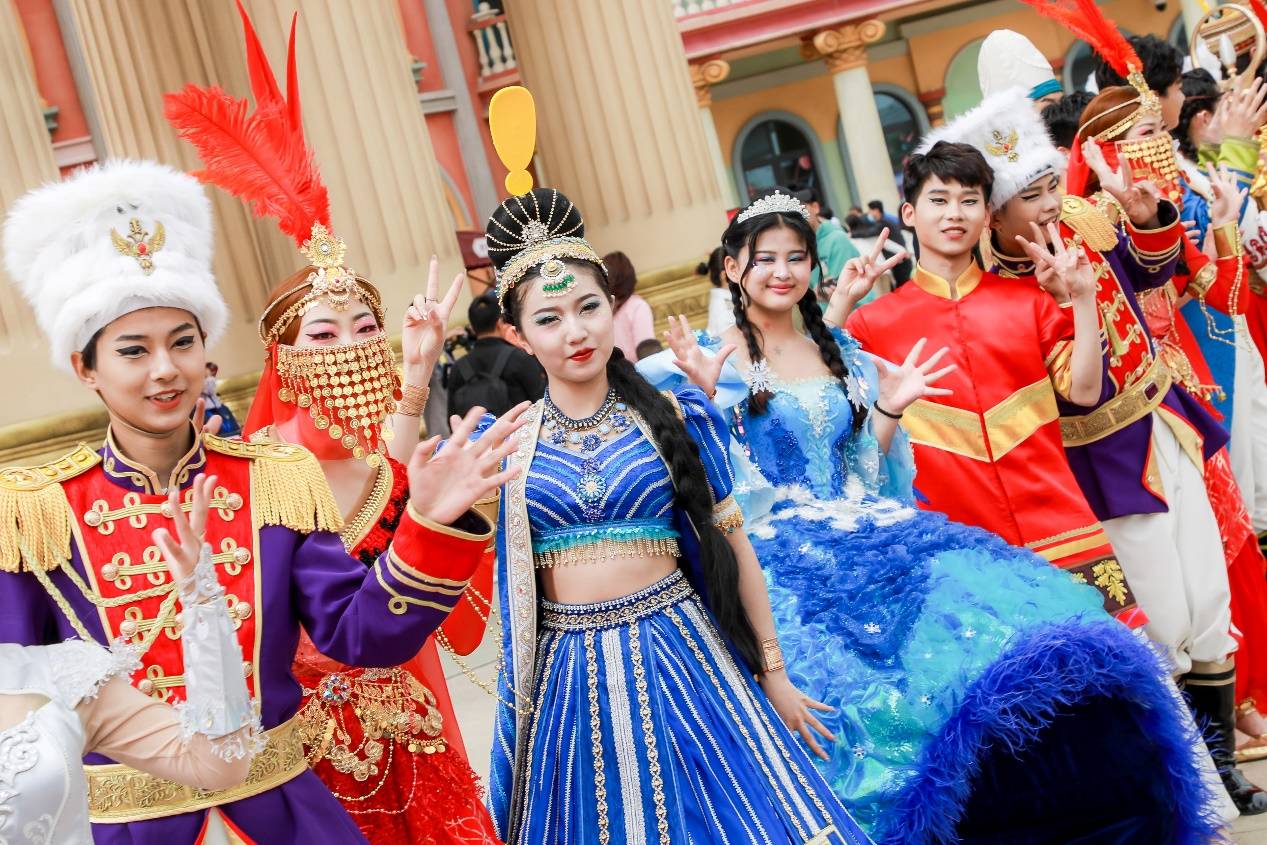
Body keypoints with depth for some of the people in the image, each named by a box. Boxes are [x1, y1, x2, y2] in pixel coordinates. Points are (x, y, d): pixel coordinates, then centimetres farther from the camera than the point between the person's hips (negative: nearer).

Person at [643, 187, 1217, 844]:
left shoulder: (840, 353, 17)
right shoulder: (714, 362, 4)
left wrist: (889, 407, 5)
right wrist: (707, 397, -17)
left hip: (875, 534, 5)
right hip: (784, 556, -5)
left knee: (1016, 616, -15)